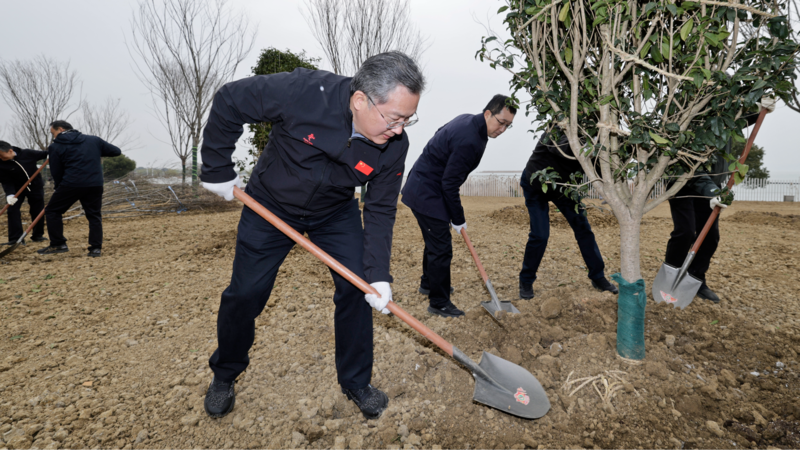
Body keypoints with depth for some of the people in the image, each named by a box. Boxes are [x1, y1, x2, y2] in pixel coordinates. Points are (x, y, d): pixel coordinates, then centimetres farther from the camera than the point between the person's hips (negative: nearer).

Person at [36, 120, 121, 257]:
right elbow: (116, 151, 16)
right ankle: (96, 248, 5)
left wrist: (58, 187, 19)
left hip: (71, 184, -3)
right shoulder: (94, 140, 12)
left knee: (52, 211, 15)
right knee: (94, 215, 12)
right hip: (95, 185, 3)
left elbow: (56, 173, 6)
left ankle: (58, 244, 14)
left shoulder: (55, 147, 6)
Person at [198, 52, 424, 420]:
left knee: (356, 288, -6)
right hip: (270, 205, -2)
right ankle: (224, 376, 30)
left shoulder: (394, 145, -22)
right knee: (245, 293, 2)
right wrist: (217, 170, -13)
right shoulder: (303, 91, -33)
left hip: (336, 213, 2)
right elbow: (229, 101, -19)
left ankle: (356, 382, 16)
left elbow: (380, 211, -15)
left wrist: (378, 275, -23)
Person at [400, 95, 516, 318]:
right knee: (441, 248, -4)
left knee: (435, 241, 23)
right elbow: (449, 184, -25)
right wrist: (458, 219, -13)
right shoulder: (469, 141, -26)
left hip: (421, 188, 11)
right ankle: (439, 303, 8)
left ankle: (428, 283, 42)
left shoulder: (468, 120, 4)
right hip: (427, 194, -11)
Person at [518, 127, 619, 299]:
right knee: (539, 235, -12)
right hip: (536, 186, -5)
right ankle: (526, 282, 7)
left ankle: (598, 278, 14)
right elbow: (566, 149, -54)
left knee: (583, 228, 1)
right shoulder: (555, 135, -32)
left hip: (562, 185, 6)